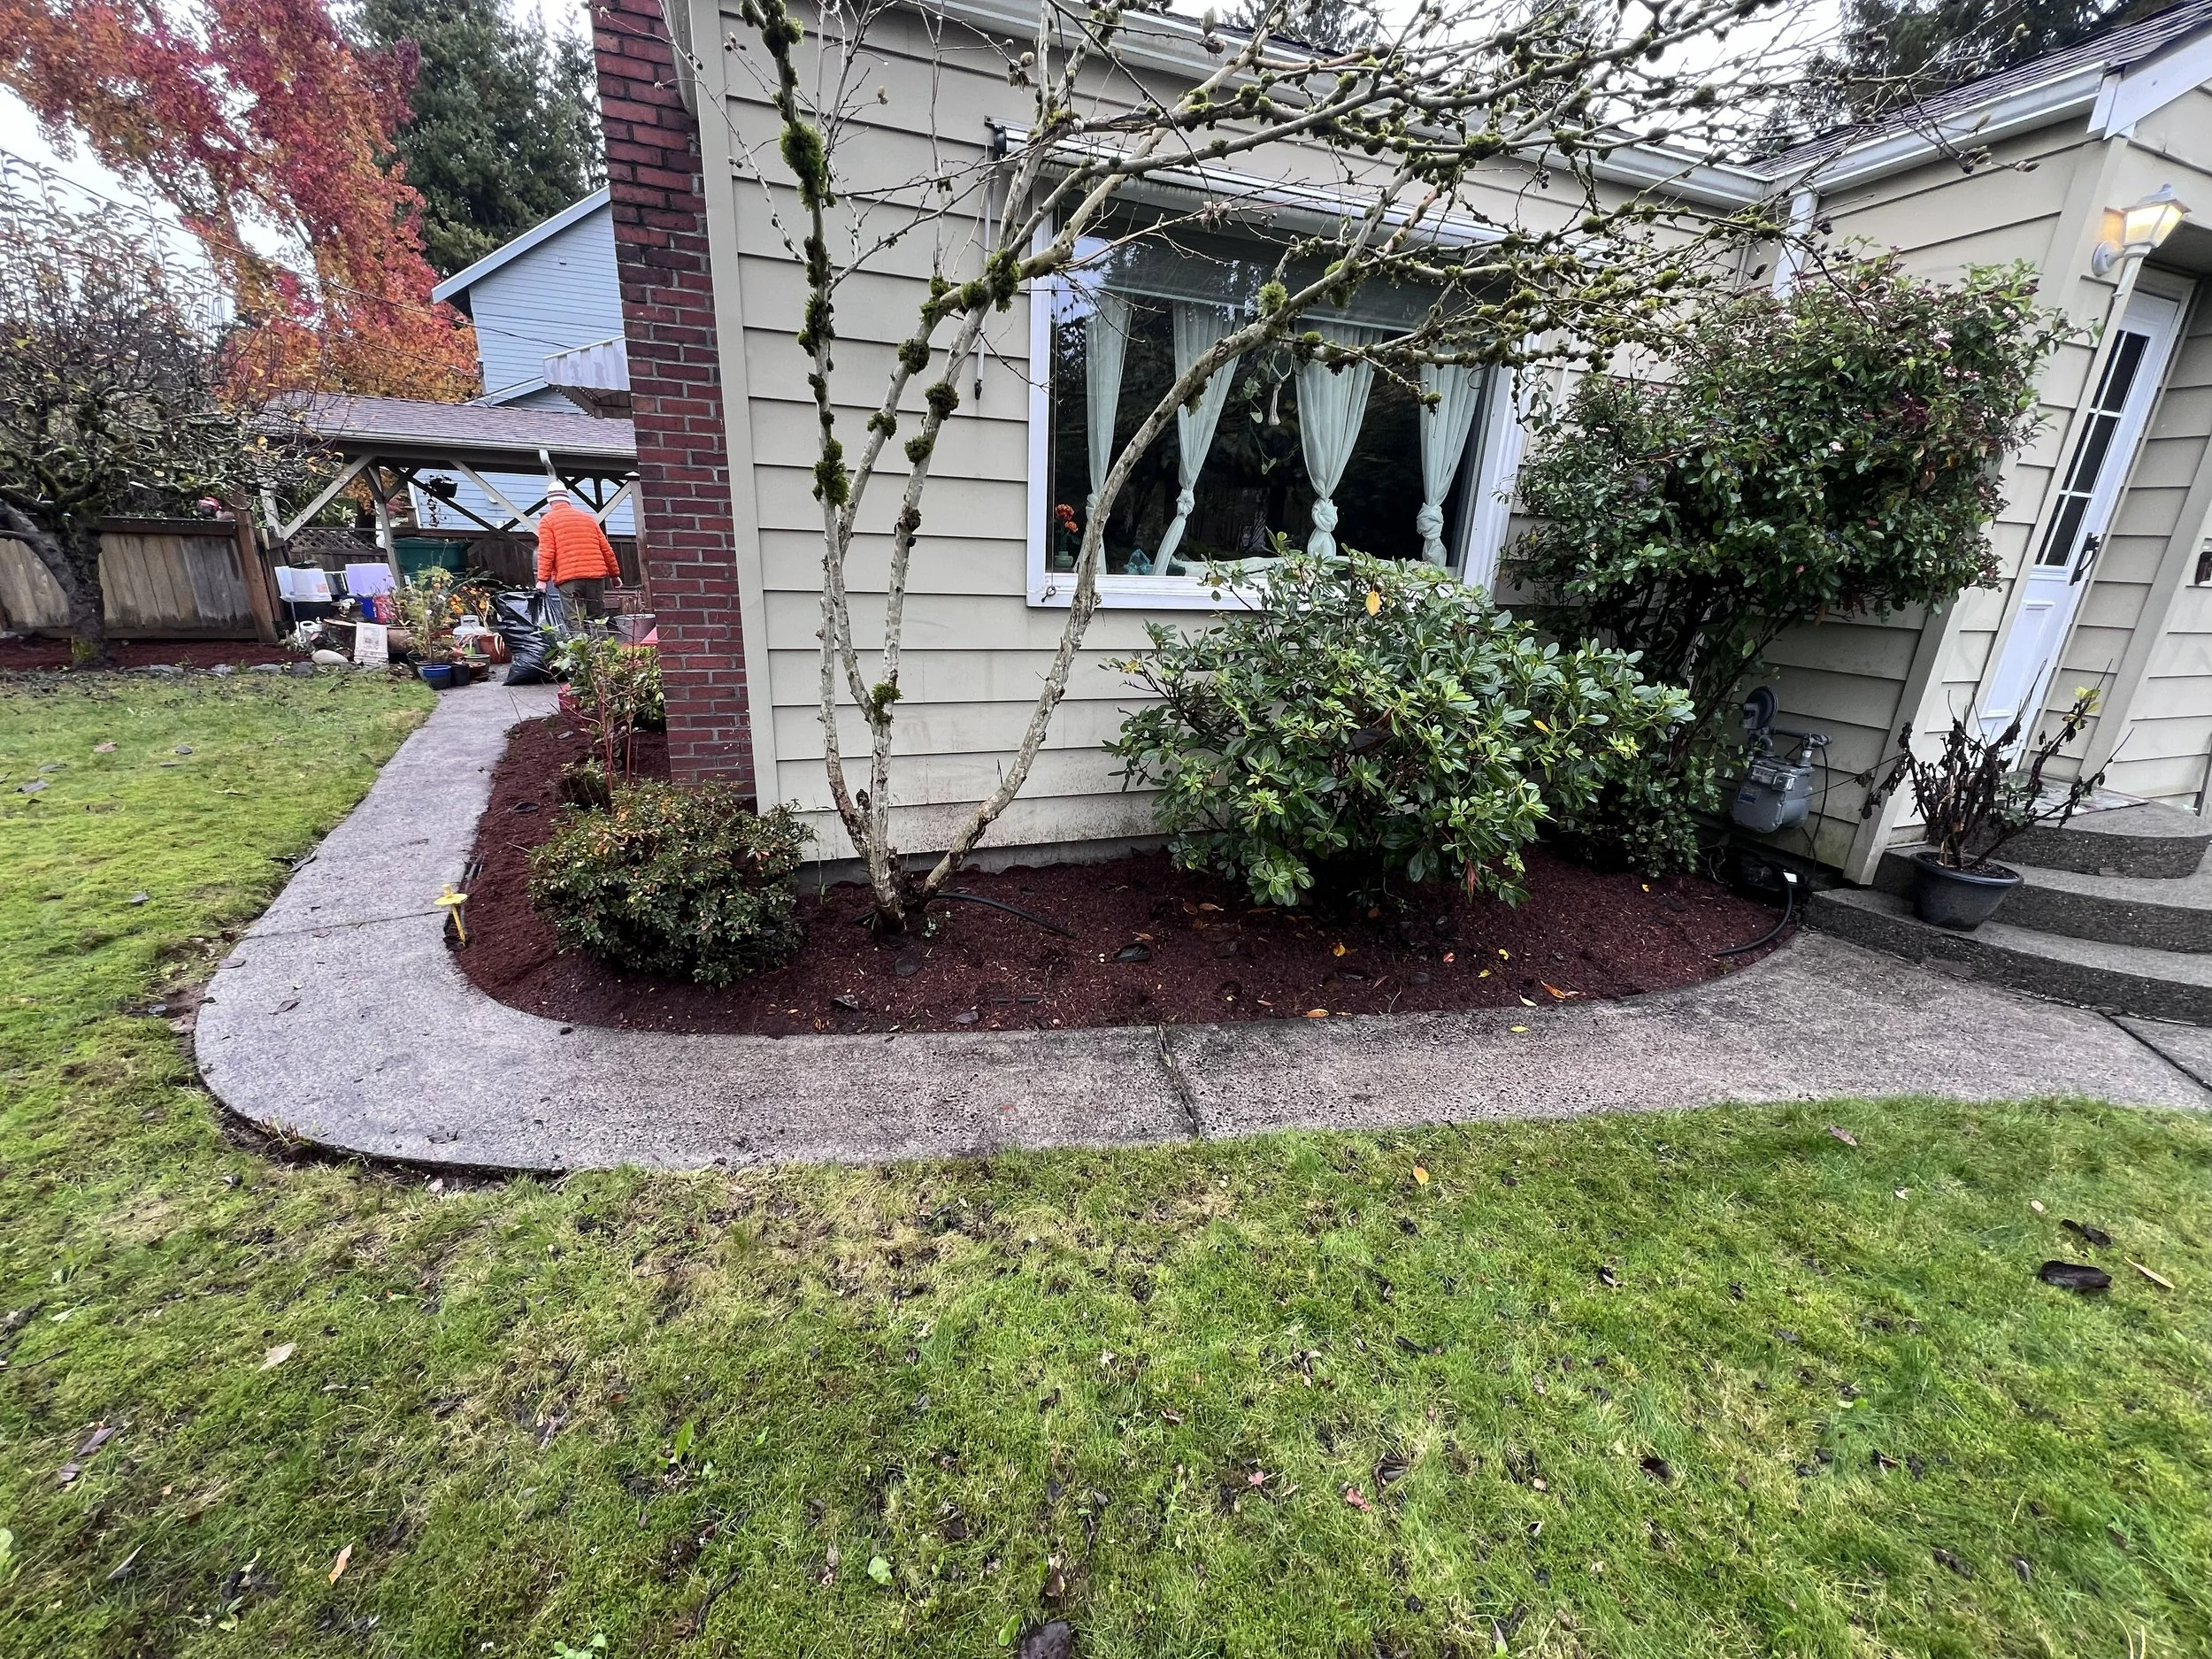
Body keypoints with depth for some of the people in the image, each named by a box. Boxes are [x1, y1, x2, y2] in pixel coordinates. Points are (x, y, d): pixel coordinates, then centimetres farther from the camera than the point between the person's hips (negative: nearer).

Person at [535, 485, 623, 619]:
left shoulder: (547, 520, 8)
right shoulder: (588, 518, 20)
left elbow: (546, 552, -4)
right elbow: (606, 549, 17)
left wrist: (542, 579, -5)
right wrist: (615, 574, 24)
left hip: (568, 578, -4)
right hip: (596, 575, 4)